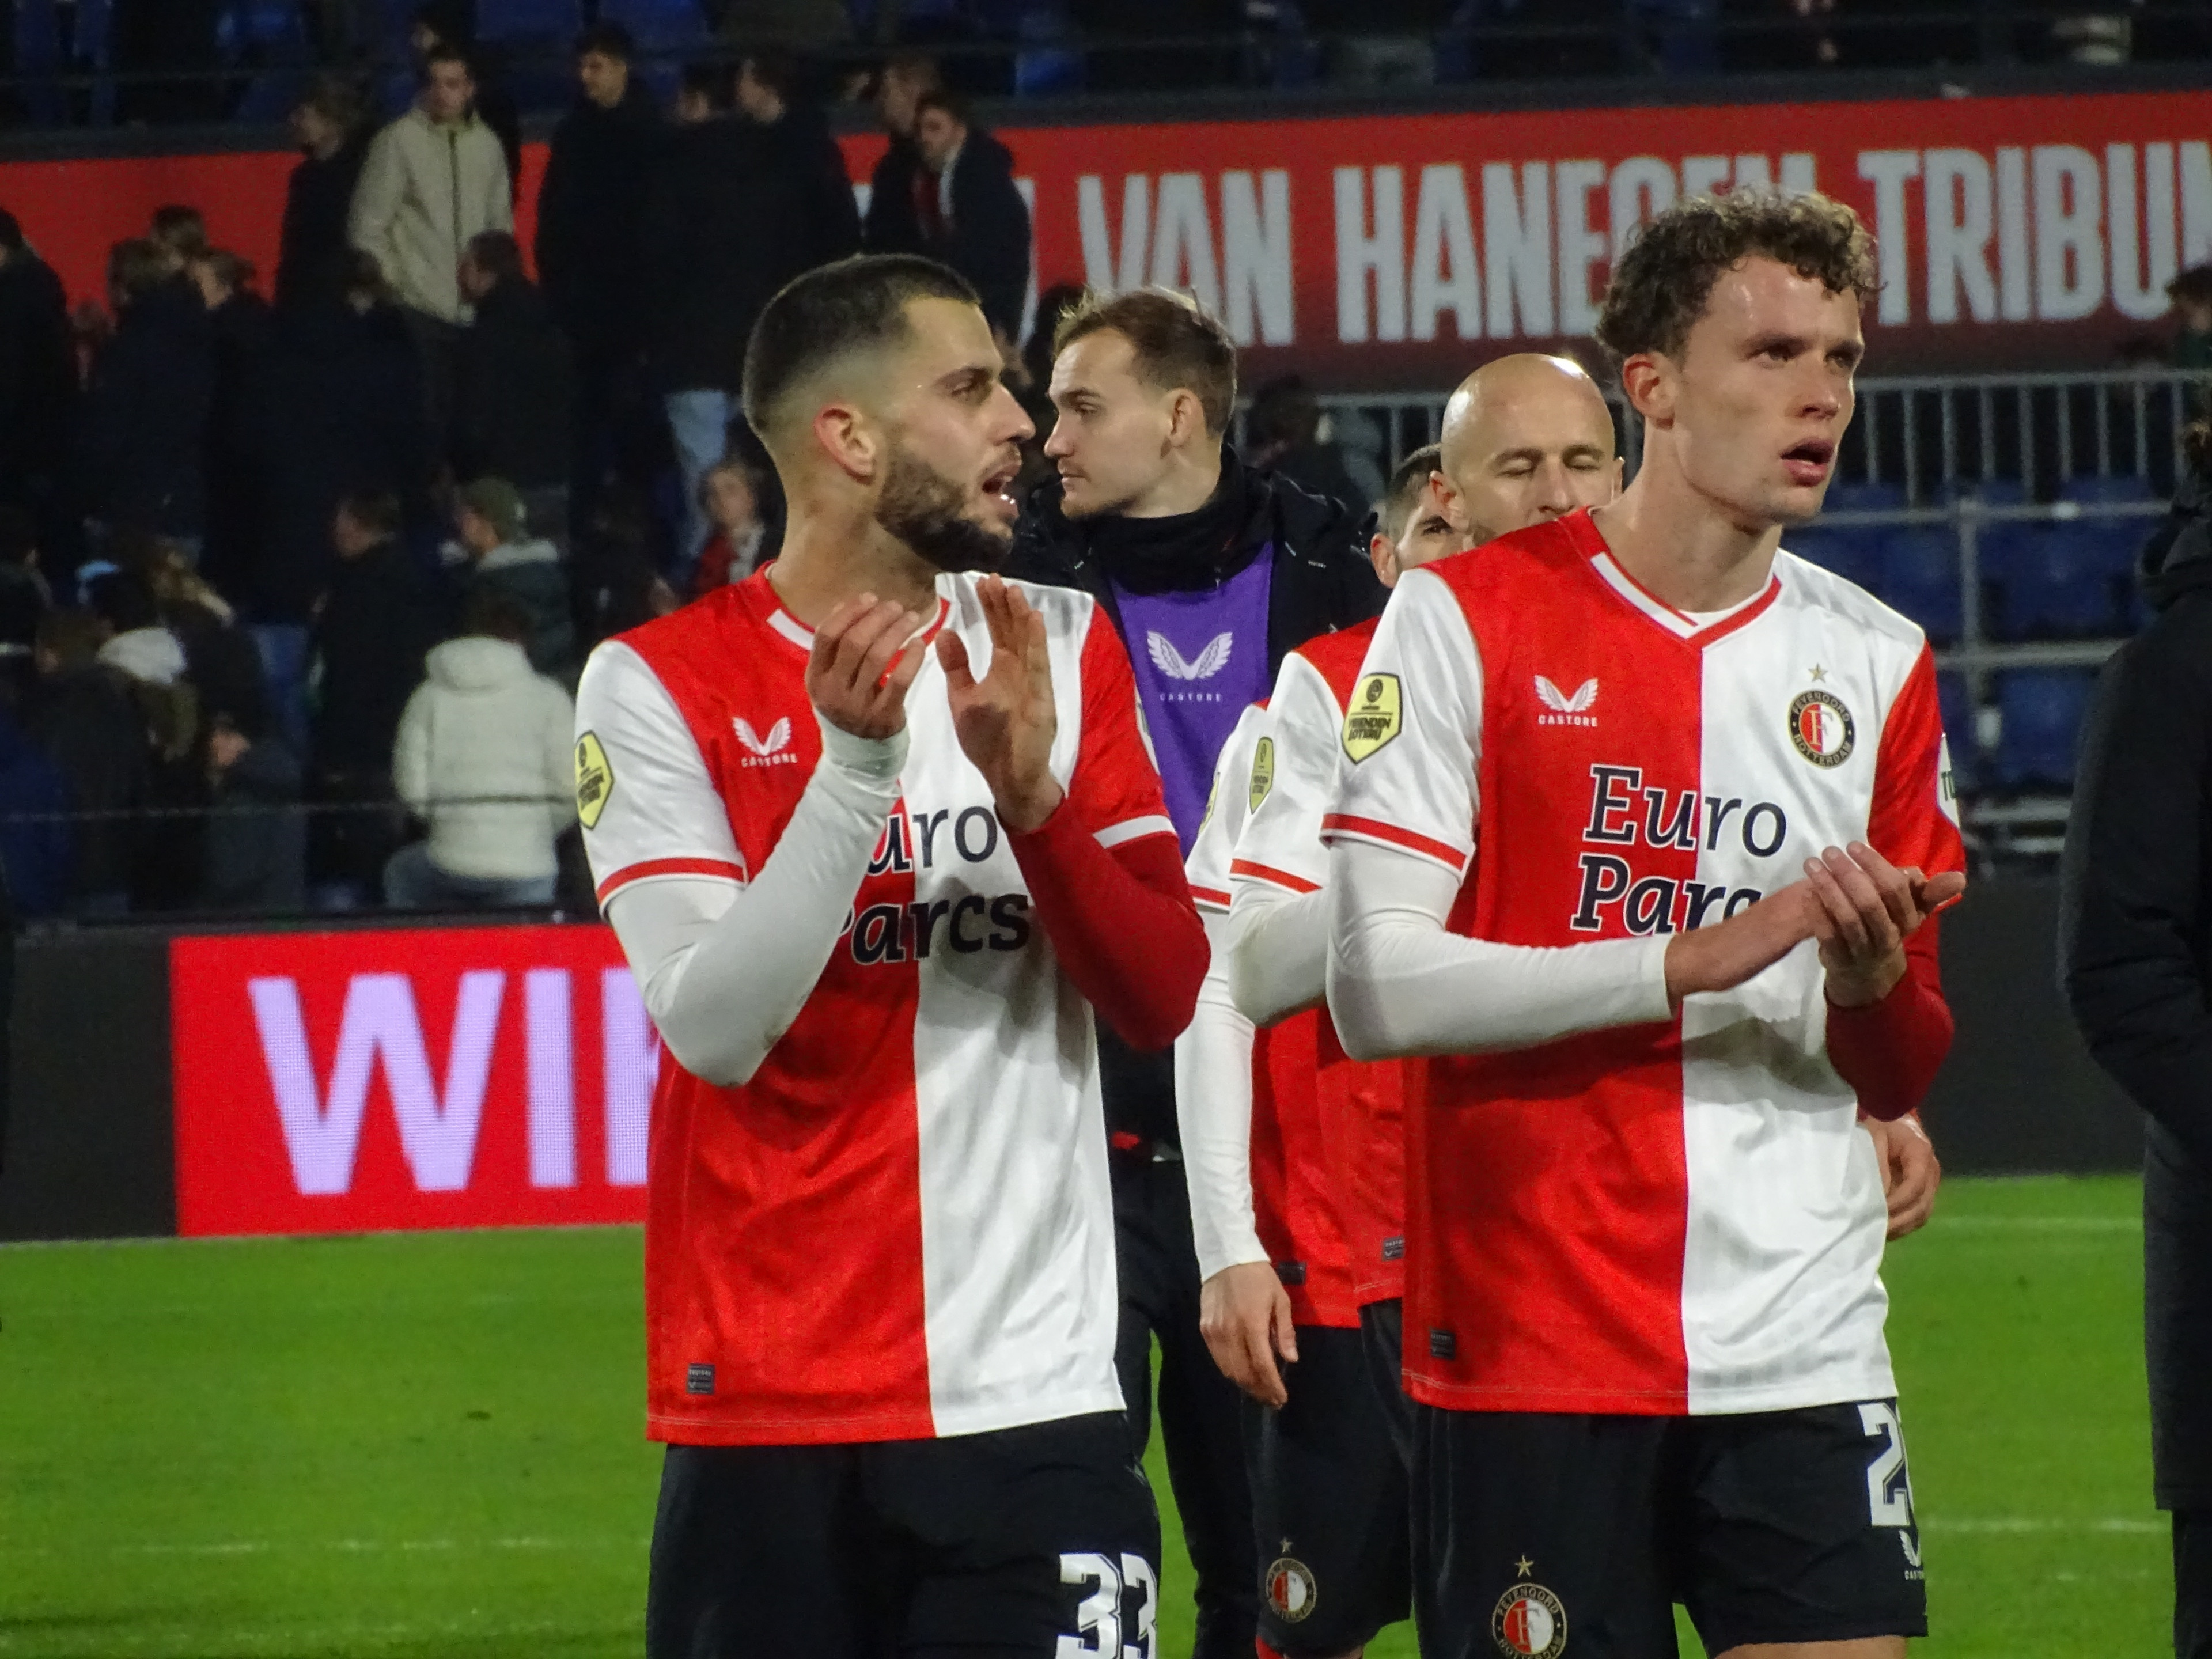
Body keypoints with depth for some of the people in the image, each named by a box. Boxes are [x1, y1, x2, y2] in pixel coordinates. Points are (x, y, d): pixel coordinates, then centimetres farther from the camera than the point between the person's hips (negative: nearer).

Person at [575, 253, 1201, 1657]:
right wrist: (855, 765, -20)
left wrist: (1035, 796, -13)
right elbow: (712, 1027, -12)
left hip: (1038, 1388, 2)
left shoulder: (1063, 648, 10)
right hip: (774, 1403, -2)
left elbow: (1164, 998, 3)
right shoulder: (660, 686, -2)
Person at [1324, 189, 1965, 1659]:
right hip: (1528, 1352, -3)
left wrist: (1872, 987, -9)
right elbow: (1375, 985, -10)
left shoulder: (1875, 664, 11)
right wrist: (1692, 961, -17)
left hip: (1805, 1355, 3)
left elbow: (1904, 1074, 15)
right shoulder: (1466, 622, -1)